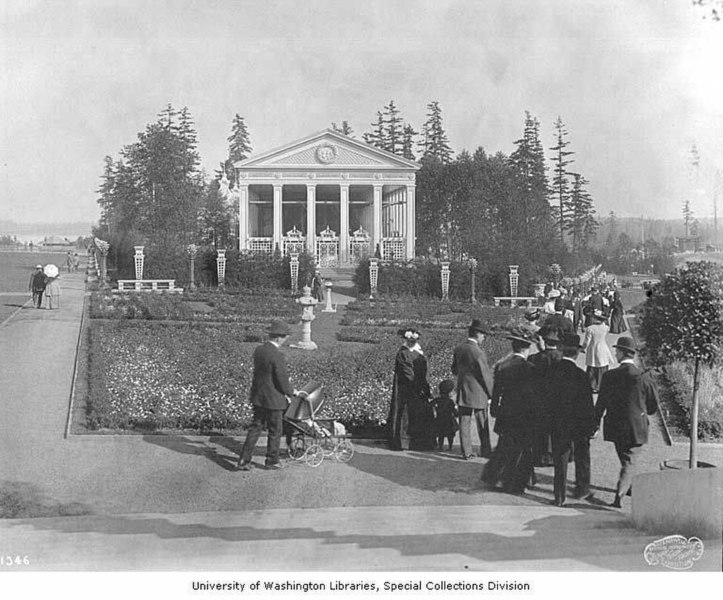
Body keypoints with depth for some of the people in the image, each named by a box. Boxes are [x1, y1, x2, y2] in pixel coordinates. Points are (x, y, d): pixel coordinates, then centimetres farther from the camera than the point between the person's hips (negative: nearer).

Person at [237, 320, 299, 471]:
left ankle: (244, 460, 12)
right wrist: (292, 392, 2)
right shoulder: (277, 356, -23)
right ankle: (272, 461, 25)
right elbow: (283, 383, -20)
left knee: (255, 427, 14)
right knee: (275, 431, 11)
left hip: (258, 396, 7)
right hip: (273, 399, -7)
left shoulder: (258, 350, 2)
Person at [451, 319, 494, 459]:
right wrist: (491, 393, -4)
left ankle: (466, 452, 10)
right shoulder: (478, 353, -19)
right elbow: (486, 376, -14)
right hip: (478, 394, -5)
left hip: (462, 393, 5)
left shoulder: (458, 349, 0)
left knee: (464, 423, 8)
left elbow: (454, 370, 11)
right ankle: (485, 450, 19)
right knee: (483, 425, 10)